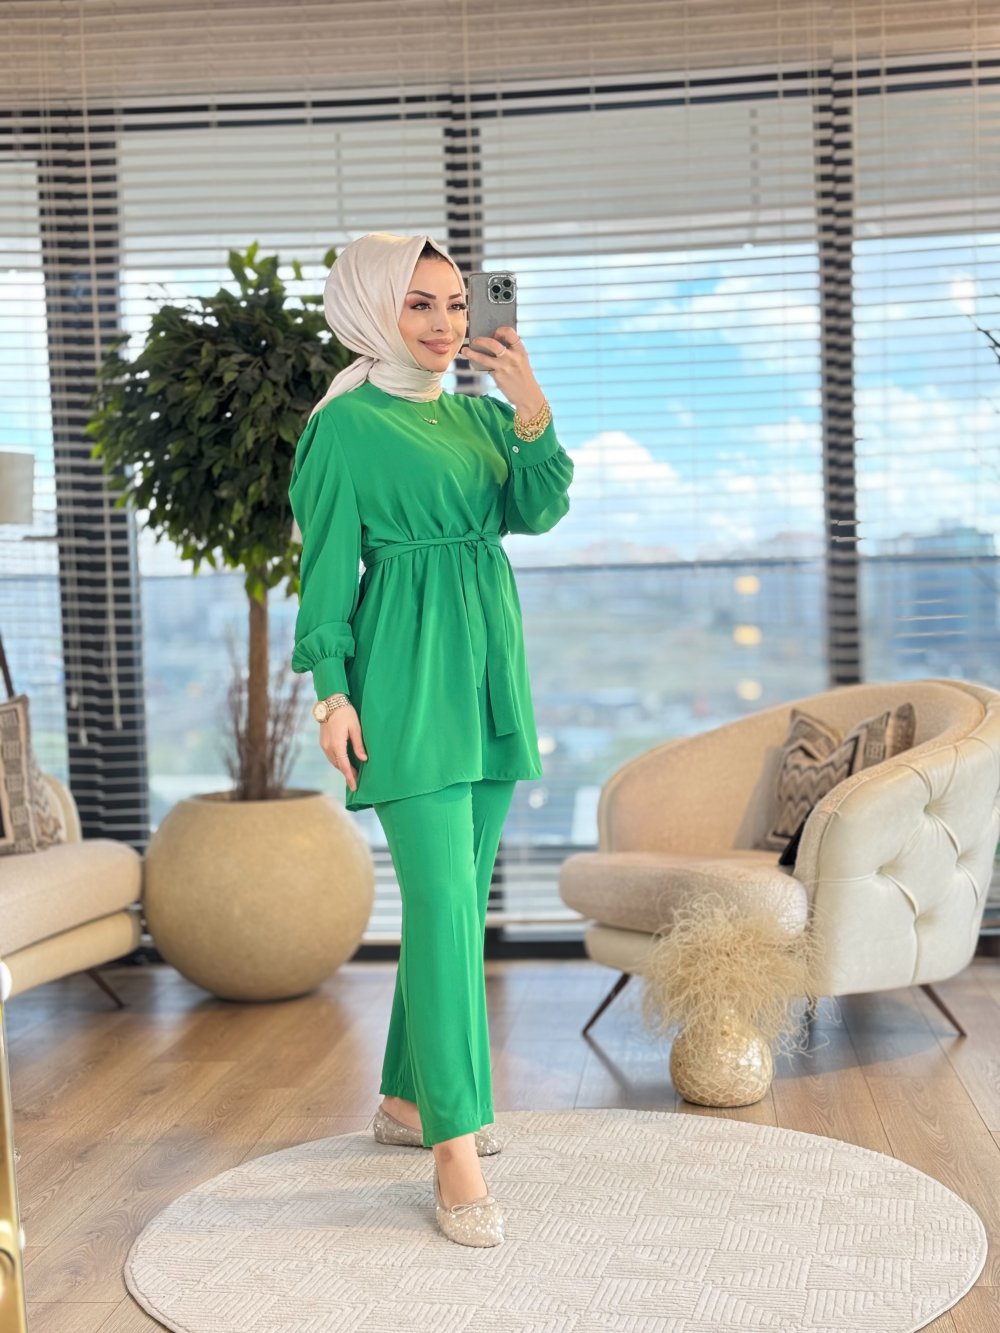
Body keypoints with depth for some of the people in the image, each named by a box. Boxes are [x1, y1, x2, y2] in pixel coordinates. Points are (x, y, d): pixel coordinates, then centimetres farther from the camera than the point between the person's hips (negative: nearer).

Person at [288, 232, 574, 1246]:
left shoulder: (478, 413, 13)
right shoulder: (345, 426, -5)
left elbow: (538, 511, -1)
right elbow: (326, 567, -7)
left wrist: (531, 410, -14)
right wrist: (331, 690, -12)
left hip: (489, 674, 7)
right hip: (408, 678, -7)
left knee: (461, 896, 12)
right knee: (442, 900, -12)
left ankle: (408, 1096, 27)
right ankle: (455, 1146, -7)